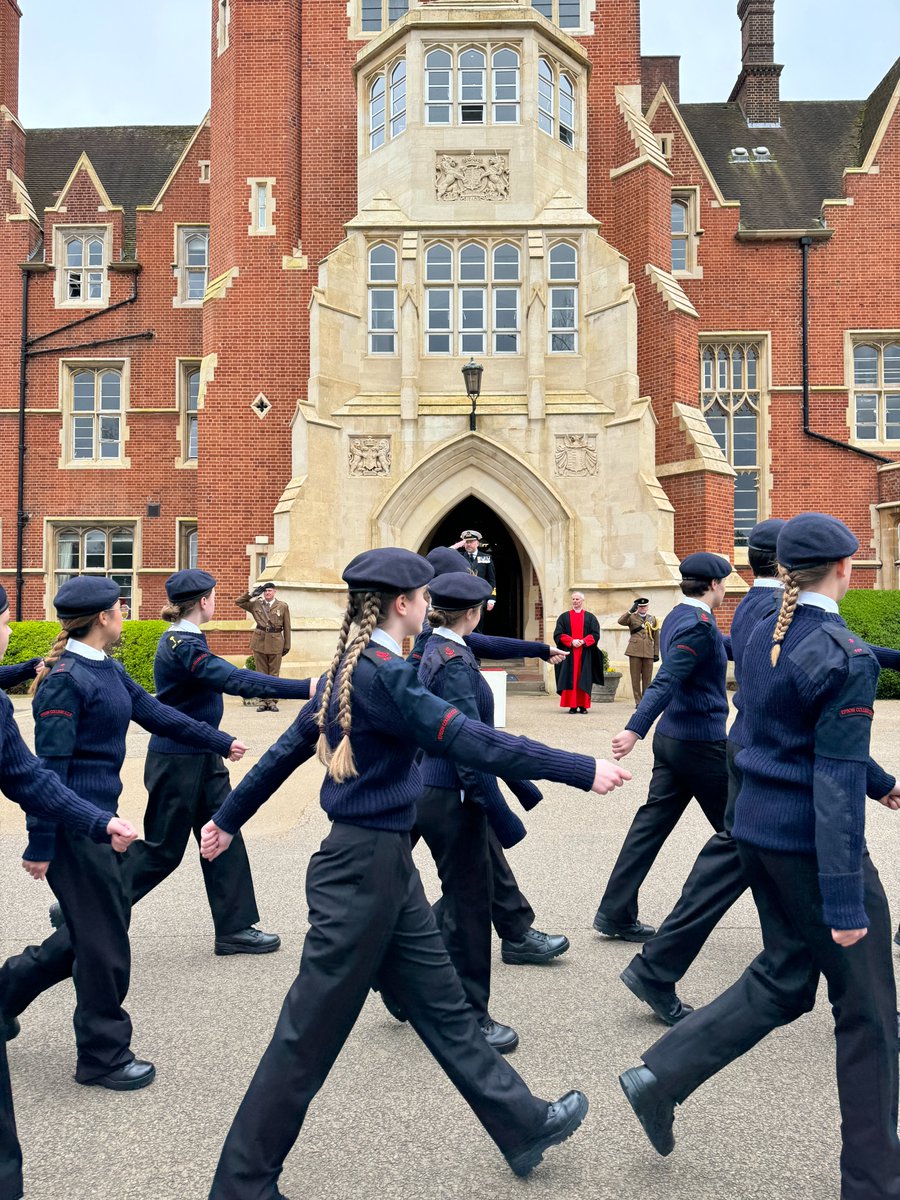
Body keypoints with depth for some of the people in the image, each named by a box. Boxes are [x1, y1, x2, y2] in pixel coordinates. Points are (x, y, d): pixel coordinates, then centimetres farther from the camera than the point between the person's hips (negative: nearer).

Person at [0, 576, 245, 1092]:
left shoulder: (109, 671, 9)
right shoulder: (65, 679, -18)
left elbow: (158, 714, 17)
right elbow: (49, 764, -20)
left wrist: (221, 743, 21)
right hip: (74, 826, -9)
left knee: (97, 926, 19)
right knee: (104, 939, 2)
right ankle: (104, 1055, 19)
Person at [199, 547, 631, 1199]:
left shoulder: (351, 668, 8)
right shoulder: (385, 674, -21)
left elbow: (288, 747, 15)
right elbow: (474, 741, -27)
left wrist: (229, 818, 25)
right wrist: (583, 770, -23)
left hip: (387, 866, 10)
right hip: (364, 871, -10)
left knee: (444, 1006, 18)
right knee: (311, 1033, 5)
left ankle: (524, 1125, 32)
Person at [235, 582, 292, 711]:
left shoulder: (283, 606, 4)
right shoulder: (256, 604, 9)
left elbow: (287, 627, 4)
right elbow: (238, 602, 12)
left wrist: (287, 645, 2)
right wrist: (252, 594, 2)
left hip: (275, 642, -2)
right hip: (259, 641, 2)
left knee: (274, 674, 2)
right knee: (261, 673, 5)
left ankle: (271, 700, 8)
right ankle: (262, 700, 10)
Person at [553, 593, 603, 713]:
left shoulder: (590, 617, 11)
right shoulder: (564, 617, 11)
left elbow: (595, 635, 2)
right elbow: (558, 634, 2)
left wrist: (583, 641, -13)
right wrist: (571, 641, -12)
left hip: (585, 653, 0)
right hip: (569, 653, 0)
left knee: (584, 679, -2)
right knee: (570, 679, -5)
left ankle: (583, 706, 1)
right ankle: (572, 706, -3)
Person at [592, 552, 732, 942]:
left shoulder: (677, 617, 11)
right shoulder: (699, 625, -18)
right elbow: (666, 682, -29)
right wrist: (635, 730, -37)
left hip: (671, 738, 9)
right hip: (701, 744, -9)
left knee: (652, 822, 8)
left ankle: (615, 913, 9)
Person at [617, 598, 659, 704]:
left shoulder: (652, 619, 14)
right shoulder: (632, 617, 8)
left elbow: (656, 638, 14)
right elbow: (620, 621, -13)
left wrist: (656, 653, 9)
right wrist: (630, 611, -22)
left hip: (648, 652, 2)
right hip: (635, 651, -1)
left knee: (647, 678, 3)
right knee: (635, 678, -1)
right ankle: (638, 702, 5)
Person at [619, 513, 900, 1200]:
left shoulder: (763, 637, 5)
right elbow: (837, 782, -22)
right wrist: (845, 901, -20)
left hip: (758, 825, 8)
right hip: (814, 844, -8)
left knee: (785, 978, 22)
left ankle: (661, 1077, 18)